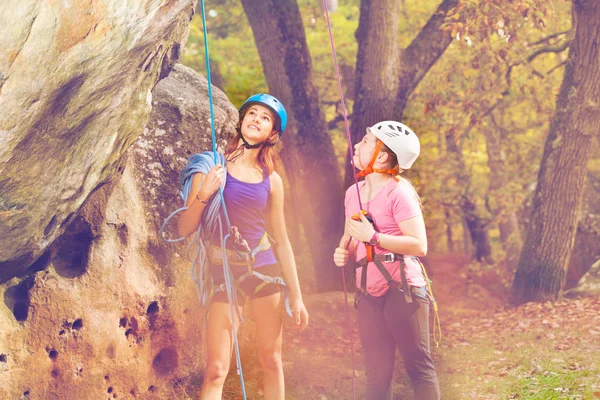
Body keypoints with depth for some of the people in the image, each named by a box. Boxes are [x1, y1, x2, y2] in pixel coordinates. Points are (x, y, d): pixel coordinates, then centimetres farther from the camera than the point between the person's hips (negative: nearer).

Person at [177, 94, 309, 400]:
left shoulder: (271, 180, 6)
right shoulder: (213, 166, 0)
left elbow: (281, 240, 13)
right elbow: (185, 229, 0)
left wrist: (296, 296, 12)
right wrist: (203, 195, -18)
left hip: (264, 268, 3)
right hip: (223, 271, -3)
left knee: (271, 362, 7)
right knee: (216, 369, -8)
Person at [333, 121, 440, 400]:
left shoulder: (398, 192, -10)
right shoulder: (353, 193, 12)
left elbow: (419, 246, -16)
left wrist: (373, 237, -20)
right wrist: (343, 251, 3)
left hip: (402, 288, -7)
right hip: (368, 293, 7)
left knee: (419, 366, -4)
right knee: (376, 373, 10)